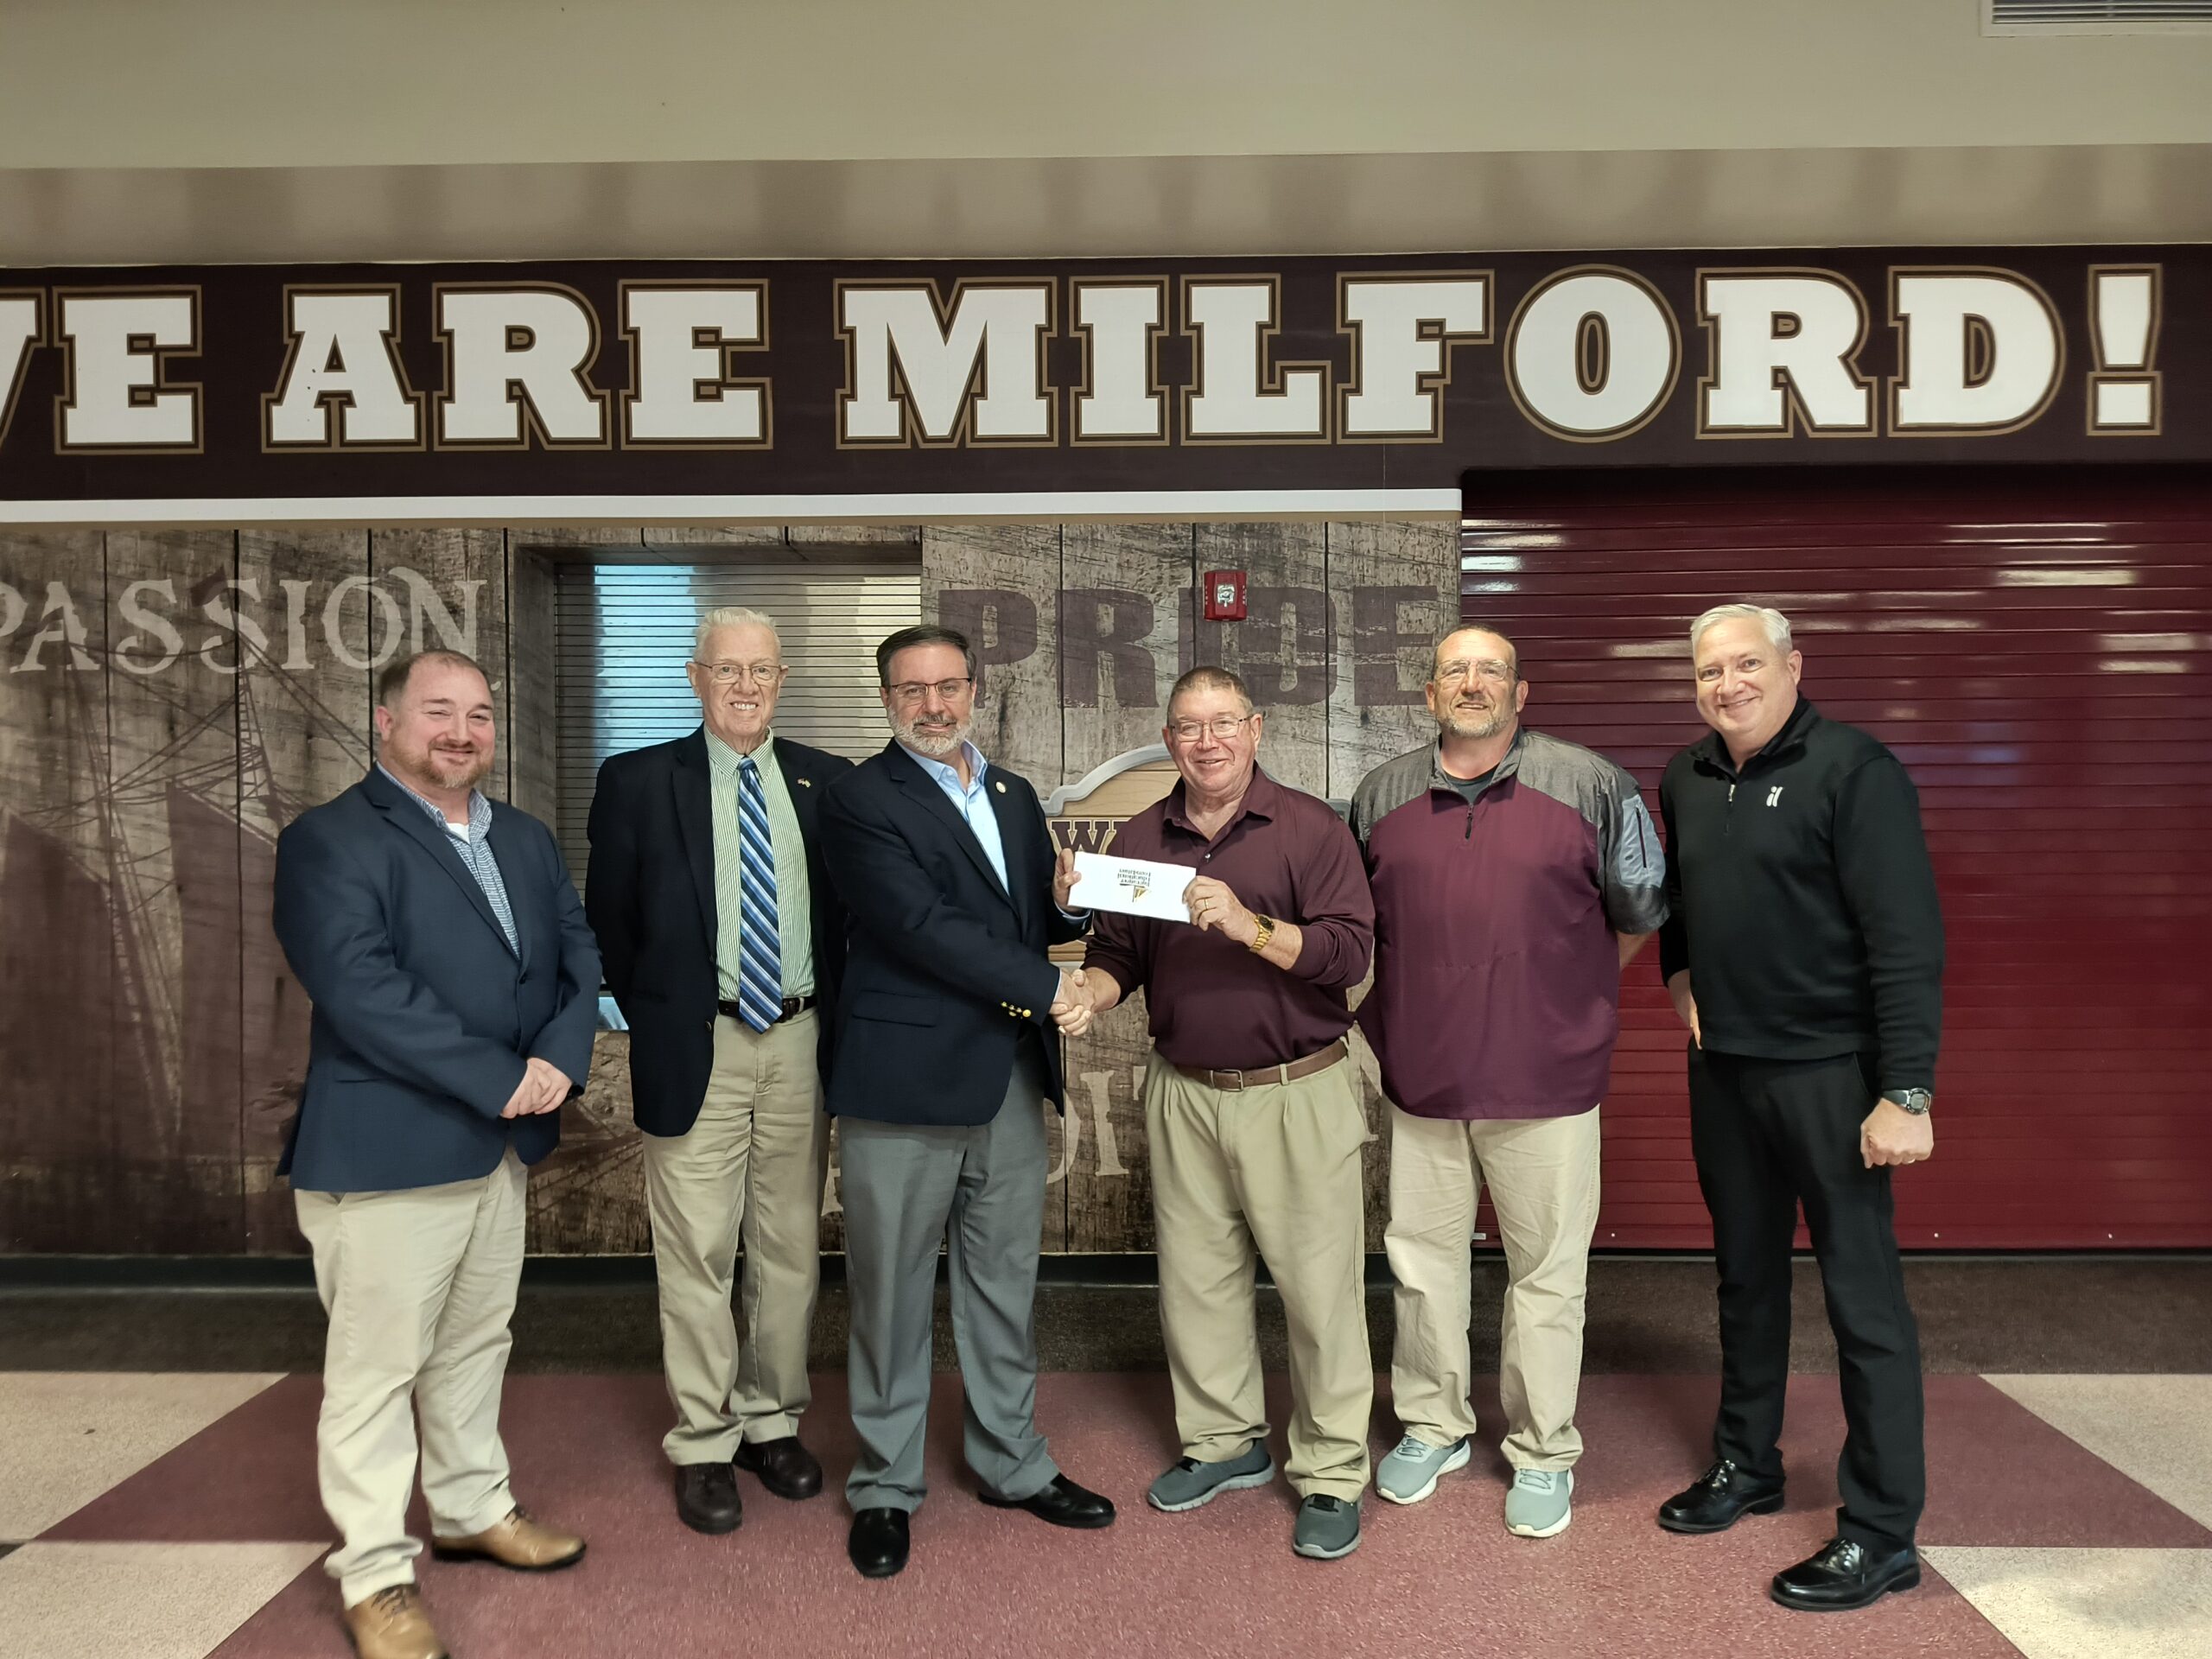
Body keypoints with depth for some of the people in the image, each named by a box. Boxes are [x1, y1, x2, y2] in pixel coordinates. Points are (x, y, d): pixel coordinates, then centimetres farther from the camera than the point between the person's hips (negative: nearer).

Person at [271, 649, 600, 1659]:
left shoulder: (525, 840, 12)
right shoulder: (330, 841, -11)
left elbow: (577, 951, 7)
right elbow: (363, 990, -22)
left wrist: (561, 1056, -13)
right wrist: (500, 1079, -22)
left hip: (503, 1142, 7)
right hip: (385, 1149, -7)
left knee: (477, 1343, 20)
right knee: (377, 1365, 4)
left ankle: (472, 1510, 37)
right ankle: (376, 1574, 19)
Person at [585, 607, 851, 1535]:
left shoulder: (827, 782, 5)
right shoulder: (637, 783, -1)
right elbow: (609, 920, 4)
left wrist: (841, 1020, 5)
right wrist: (653, 1020, 3)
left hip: (801, 1043, 3)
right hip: (697, 1049, -2)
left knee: (791, 1249, 12)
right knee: (698, 1255, 4)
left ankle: (772, 1422, 29)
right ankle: (704, 1445, 20)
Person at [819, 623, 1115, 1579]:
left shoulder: (1013, 796, 15)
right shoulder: (859, 800, -7)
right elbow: (922, 924, -17)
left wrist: (1065, 902, -3)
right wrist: (1046, 987, -17)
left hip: (1011, 1079, 6)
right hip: (905, 1079, -6)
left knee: (1006, 1285, 16)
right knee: (893, 1294, 7)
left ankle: (1012, 1463, 33)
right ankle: (885, 1487, 24)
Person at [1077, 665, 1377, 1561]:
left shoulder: (1308, 827, -6)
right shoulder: (1140, 839, 7)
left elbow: (1349, 952, -13)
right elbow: (1117, 951, 12)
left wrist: (1249, 925, -25)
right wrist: (1089, 990, -10)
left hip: (1298, 1091, -4)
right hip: (1183, 1093, 4)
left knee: (1319, 1284, 2)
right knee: (1195, 1277, 14)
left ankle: (1332, 1474, 18)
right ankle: (1225, 1439, 34)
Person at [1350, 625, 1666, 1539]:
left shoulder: (1590, 784, -3)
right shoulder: (1381, 794, 6)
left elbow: (1640, 911, 6)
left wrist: (1566, 998, 8)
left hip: (1545, 1080, -2)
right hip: (1421, 1077, 3)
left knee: (1547, 1271, 8)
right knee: (1421, 1258, 14)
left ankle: (1544, 1453, 25)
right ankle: (1432, 1427, 33)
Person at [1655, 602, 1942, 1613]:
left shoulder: (1852, 770, -13)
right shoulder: (1687, 780, 8)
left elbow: (1907, 940, -18)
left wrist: (1907, 1091, -22)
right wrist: (1679, 970, 10)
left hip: (1828, 1071, -6)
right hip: (1722, 1067, 7)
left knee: (1862, 1296, 1)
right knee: (1745, 1275, 18)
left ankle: (1881, 1533, 13)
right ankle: (1746, 1464, 34)